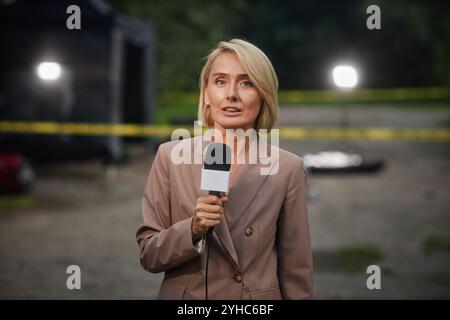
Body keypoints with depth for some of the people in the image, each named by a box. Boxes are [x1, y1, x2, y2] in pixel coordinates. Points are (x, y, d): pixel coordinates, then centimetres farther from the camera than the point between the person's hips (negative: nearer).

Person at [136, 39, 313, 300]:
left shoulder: (289, 169, -9)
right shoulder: (170, 157, -8)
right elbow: (149, 256, -7)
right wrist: (193, 230, -22)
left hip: (259, 296, 0)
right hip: (184, 295, 0)